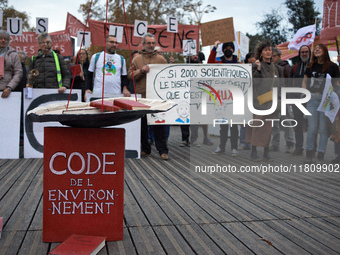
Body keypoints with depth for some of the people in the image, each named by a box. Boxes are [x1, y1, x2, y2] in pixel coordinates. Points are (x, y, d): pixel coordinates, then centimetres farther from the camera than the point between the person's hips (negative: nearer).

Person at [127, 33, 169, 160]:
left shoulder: (161, 59, 10)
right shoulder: (137, 60, 9)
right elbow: (130, 75, 2)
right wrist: (141, 71, -13)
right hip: (141, 96, 1)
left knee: (159, 124, -2)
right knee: (143, 124, 7)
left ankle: (163, 150, 2)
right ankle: (145, 149, 17)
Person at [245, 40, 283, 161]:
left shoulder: (276, 68, 14)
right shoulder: (256, 66, -1)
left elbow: (279, 85, 18)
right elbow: (254, 82, -13)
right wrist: (258, 69, -23)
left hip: (271, 102, 4)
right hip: (259, 100, -4)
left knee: (268, 127, 5)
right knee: (257, 126, -5)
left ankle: (266, 152, 12)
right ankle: (254, 151, 3)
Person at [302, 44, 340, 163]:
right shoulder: (310, 67, 13)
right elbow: (304, 81, 21)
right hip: (312, 99, 2)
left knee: (323, 129, 0)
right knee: (312, 128, 1)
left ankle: (320, 156, 6)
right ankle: (309, 154, 10)